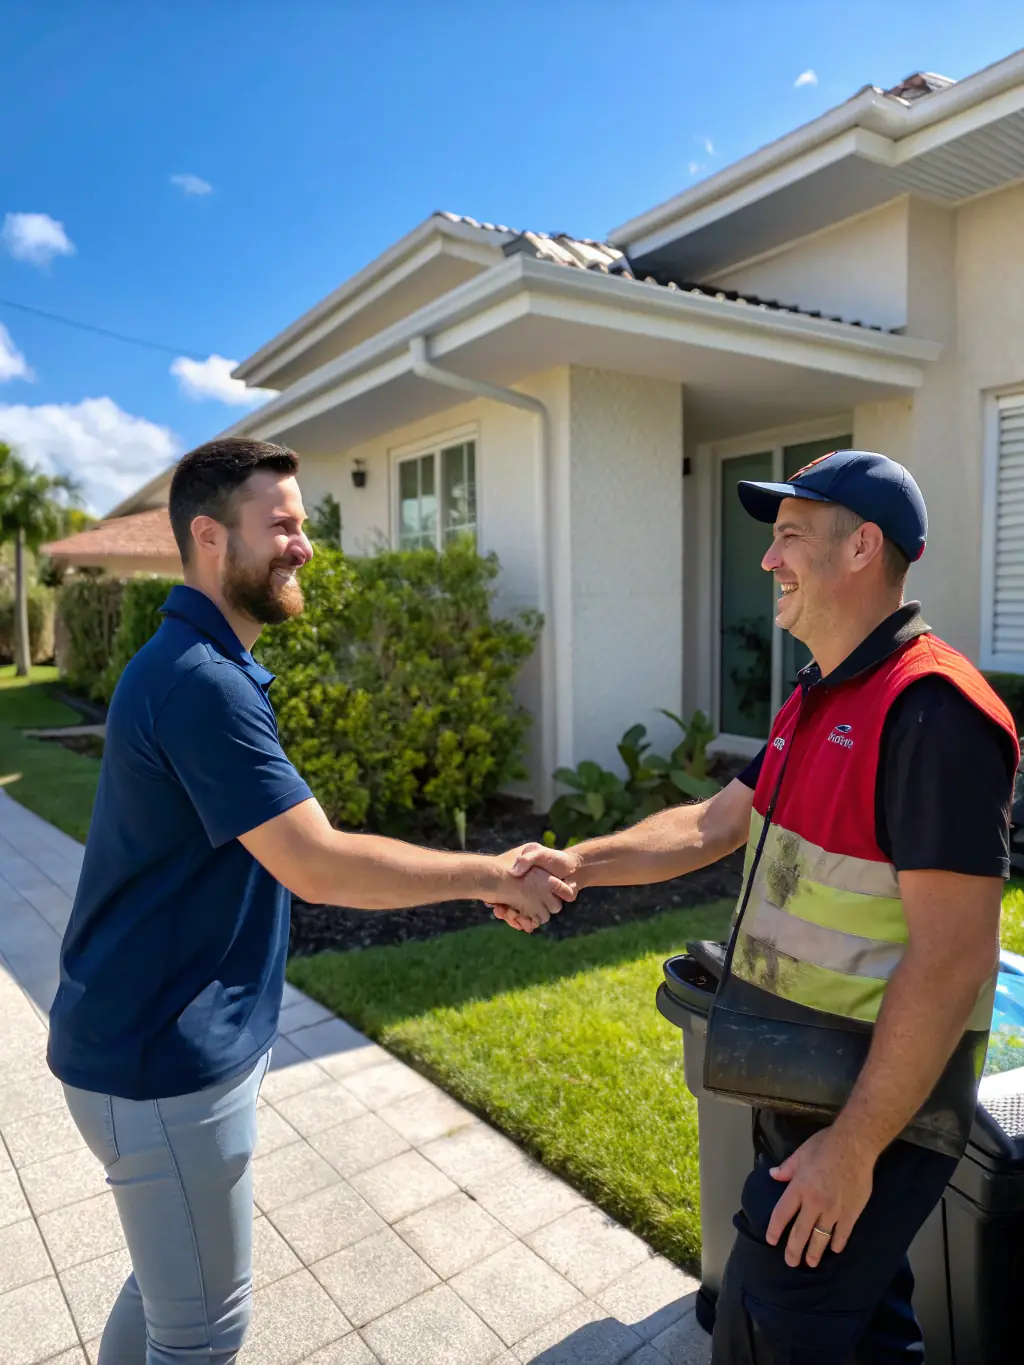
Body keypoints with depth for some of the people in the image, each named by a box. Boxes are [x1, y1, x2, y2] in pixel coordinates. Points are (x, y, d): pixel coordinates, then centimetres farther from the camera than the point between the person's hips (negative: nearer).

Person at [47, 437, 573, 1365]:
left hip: (180, 1038, 10)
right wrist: (492, 878, -18)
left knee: (170, 1285, 26)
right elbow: (318, 865, -28)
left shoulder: (203, 667, 8)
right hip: (166, 1065, -9)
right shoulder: (200, 682, -25)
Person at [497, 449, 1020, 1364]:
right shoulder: (816, 702, 8)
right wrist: (577, 864, -2)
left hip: (875, 1107, -8)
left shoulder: (933, 710, -23)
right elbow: (713, 825, 10)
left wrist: (854, 1148, -21)